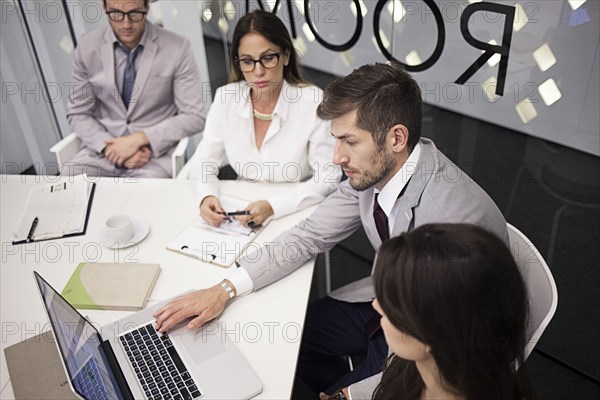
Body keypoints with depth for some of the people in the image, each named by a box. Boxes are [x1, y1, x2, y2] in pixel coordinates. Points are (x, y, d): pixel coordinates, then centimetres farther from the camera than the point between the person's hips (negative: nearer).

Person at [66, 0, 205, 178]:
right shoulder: (87, 47, -1)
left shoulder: (177, 48, -9)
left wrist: (139, 139, -17)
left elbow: (193, 117, -8)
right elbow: (78, 114, 5)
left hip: (154, 152, -2)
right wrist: (110, 146, -13)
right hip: (101, 151, 2)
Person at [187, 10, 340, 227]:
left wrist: (272, 206, -26)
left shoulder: (313, 102, -15)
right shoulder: (226, 98, -4)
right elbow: (202, 162, 1)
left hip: (295, 214, -2)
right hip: (242, 211, 3)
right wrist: (207, 197, -21)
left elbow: (328, 178, -14)